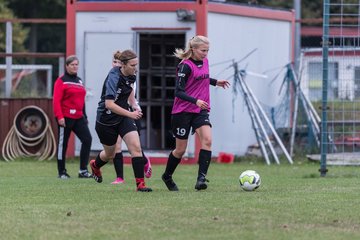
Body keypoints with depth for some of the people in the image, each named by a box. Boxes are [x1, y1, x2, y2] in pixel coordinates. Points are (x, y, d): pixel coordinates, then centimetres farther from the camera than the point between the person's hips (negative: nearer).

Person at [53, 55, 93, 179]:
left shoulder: (79, 81, 17)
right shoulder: (61, 80, -5)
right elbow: (56, 100, -12)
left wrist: (84, 116, 20)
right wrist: (59, 116, -19)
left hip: (78, 117, 7)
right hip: (65, 117, -7)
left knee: (87, 139, -6)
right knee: (63, 144, 2)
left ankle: (83, 170, -3)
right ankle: (62, 172, 11)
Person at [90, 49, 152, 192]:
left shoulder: (131, 76, -4)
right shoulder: (114, 78, -27)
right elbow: (109, 104, -36)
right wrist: (130, 114, -38)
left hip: (123, 117, 5)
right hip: (106, 120, -5)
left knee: (136, 147, -16)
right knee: (110, 154, 16)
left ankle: (140, 184, -16)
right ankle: (95, 165, 52)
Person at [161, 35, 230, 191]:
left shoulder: (204, 61, 7)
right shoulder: (185, 66, -15)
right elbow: (179, 92, -20)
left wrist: (215, 82, 19)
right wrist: (196, 101, -32)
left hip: (200, 111, 5)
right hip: (183, 112, -5)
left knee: (207, 140, -20)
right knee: (181, 149, 5)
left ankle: (201, 178, -23)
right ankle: (167, 176, 31)